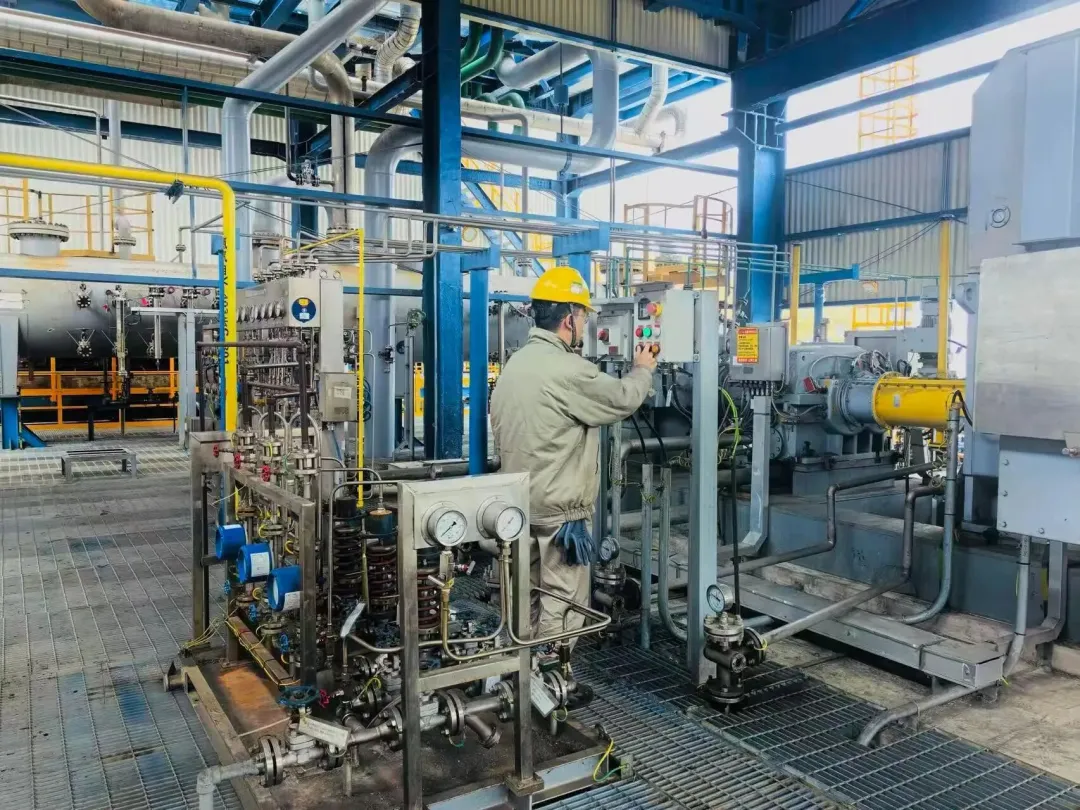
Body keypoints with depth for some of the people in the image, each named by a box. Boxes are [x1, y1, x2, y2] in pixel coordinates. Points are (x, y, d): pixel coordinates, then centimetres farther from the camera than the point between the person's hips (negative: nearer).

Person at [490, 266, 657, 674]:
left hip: (521, 504, 9)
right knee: (561, 603, 2)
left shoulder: (513, 365, 9)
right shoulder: (567, 370, -20)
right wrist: (643, 369, 13)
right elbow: (623, 398, -8)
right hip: (559, 510, -9)